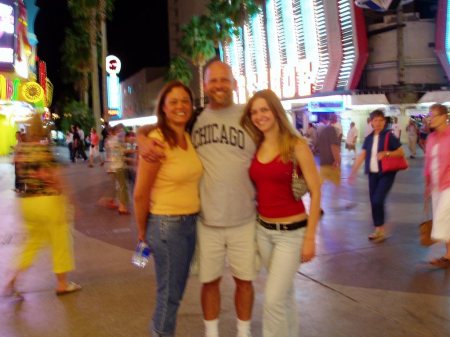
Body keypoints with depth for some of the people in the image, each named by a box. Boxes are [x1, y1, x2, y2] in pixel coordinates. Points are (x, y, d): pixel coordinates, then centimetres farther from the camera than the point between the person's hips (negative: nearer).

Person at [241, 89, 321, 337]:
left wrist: (310, 237, -13)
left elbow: (315, 192, -11)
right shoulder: (255, 147, 3)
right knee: (284, 292, 20)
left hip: (291, 232, -5)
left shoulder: (296, 145, -12)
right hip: (263, 230, 5)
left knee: (273, 299, -6)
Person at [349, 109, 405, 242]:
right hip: (372, 174, 5)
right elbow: (362, 156, 7)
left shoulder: (389, 136, -7)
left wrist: (386, 153, -22)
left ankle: (381, 230, 3)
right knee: (374, 202, 7)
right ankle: (378, 230, 19)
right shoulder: (369, 138, 7)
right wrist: (353, 172, 3)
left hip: (386, 173, -5)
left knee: (378, 200, -14)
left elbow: (401, 152, -8)